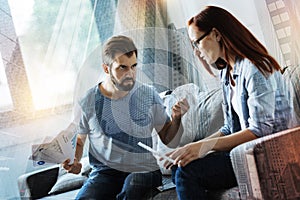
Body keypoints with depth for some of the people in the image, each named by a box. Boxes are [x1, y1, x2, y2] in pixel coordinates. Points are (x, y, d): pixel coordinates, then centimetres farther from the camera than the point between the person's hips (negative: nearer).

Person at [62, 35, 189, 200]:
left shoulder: (149, 95, 2)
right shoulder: (88, 102, 0)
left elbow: (169, 141, 6)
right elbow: (78, 141, 16)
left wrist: (176, 118, -13)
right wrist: (74, 161, -4)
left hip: (143, 169, 0)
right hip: (104, 172, 1)